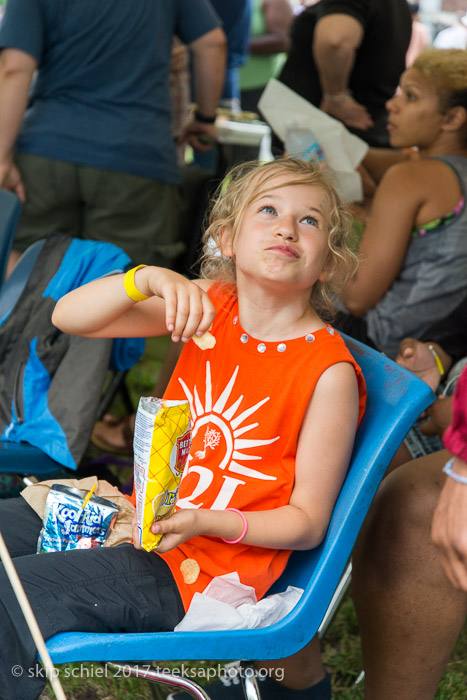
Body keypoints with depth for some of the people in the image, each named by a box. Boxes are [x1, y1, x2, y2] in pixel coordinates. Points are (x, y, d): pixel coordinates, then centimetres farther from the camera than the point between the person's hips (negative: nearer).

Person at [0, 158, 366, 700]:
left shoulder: (330, 371, -14)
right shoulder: (210, 306, 1)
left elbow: (307, 523, -10)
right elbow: (68, 317, -5)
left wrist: (204, 522, -26)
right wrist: (149, 279, -23)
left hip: (201, 570, -7)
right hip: (141, 515, 7)